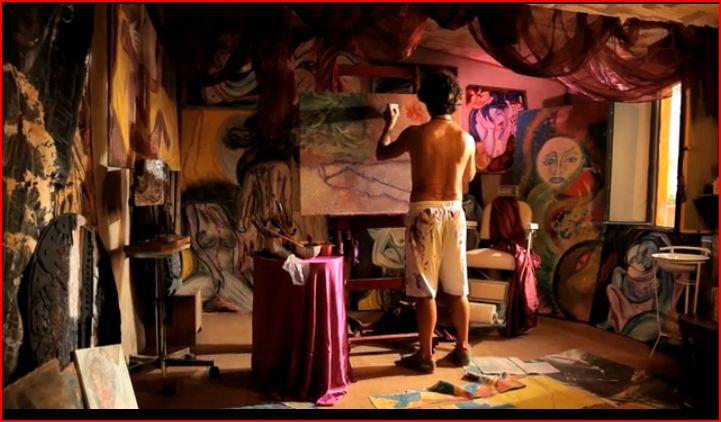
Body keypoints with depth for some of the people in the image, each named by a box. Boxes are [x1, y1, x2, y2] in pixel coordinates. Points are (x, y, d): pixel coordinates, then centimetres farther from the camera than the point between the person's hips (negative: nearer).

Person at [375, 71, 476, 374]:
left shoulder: (415, 134, -8)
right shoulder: (466, 139, 1)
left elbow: (381, 154, 10)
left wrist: (389, 124, 25)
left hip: (424, 212, -3)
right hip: (454, 212, 4)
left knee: (424, 289, 2)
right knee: (458, 288, 14)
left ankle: (425, 356, 10)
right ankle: (462, 349, 25)